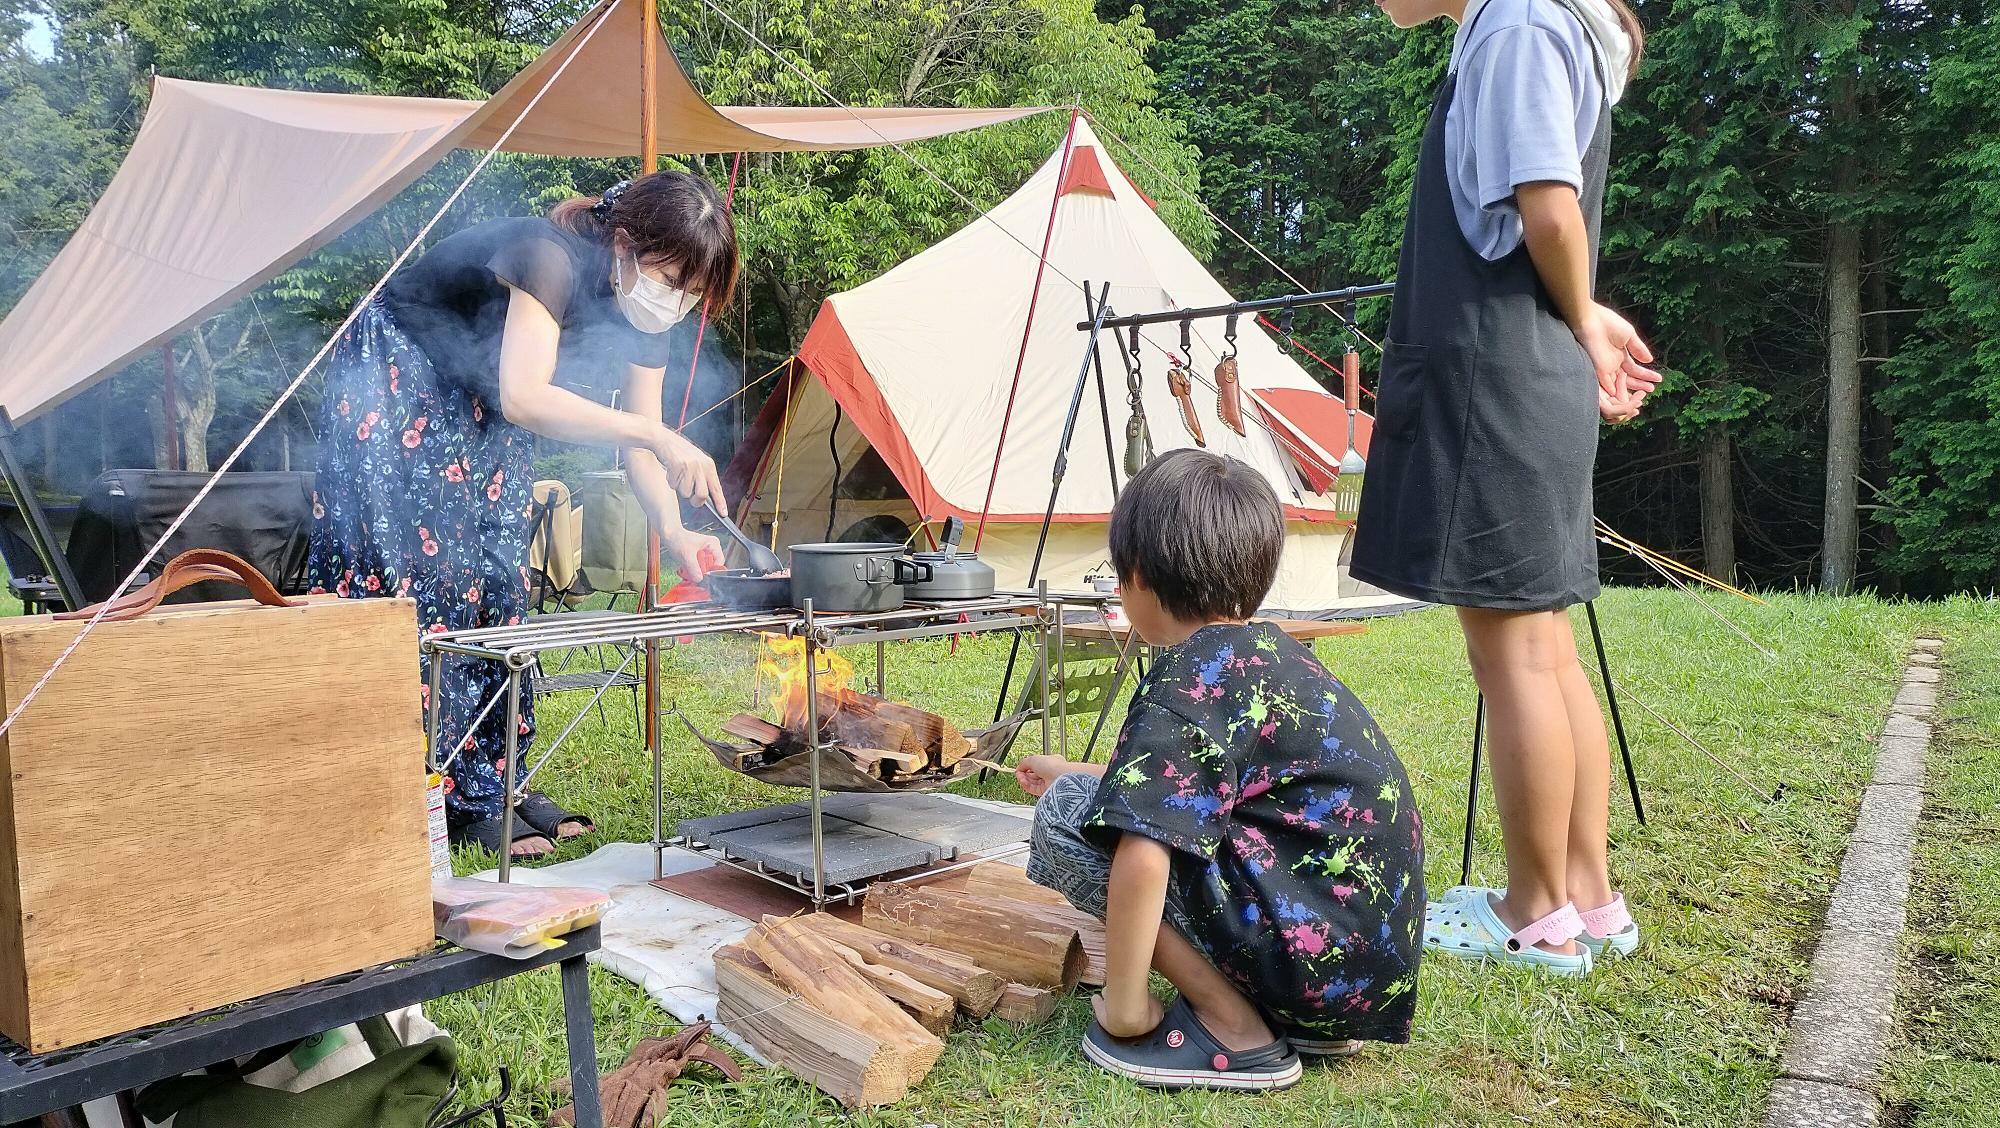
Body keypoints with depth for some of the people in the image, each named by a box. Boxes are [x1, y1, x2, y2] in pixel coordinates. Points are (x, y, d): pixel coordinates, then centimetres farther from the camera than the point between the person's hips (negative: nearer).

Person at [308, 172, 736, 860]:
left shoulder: (642, 317, -10)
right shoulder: (553, 258, -33)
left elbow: (638, 449, -8)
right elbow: (524, 396, -44)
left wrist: (674, 532, -24)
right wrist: (656, 435, -48)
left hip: (478, 409, 8)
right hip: (396, 383, -8)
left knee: (498, 585, 3)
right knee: (428, 578, -11)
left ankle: (498, 782, 10)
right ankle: (463, 800, -7)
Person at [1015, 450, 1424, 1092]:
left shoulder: (1188, 680, -15)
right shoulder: (1270, 651, 13)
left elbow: (1140, 855, -27)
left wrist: (1123, 1007, -14)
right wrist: (1074, 773, 42)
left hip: (1312, 959, -9)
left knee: (1065, 815, -9)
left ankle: (1234, 1028, -6)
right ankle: (1314, 1022, 15)